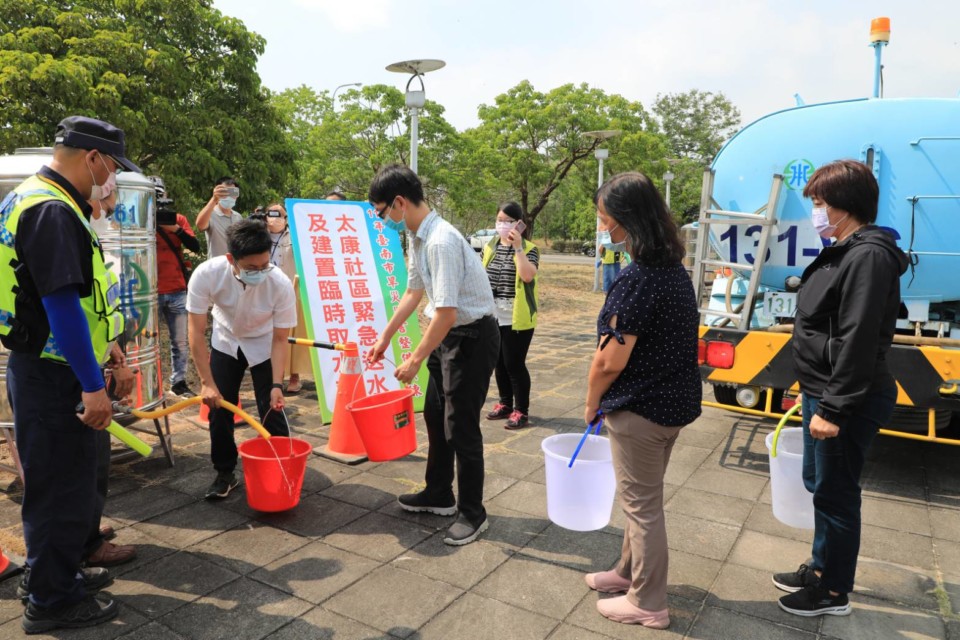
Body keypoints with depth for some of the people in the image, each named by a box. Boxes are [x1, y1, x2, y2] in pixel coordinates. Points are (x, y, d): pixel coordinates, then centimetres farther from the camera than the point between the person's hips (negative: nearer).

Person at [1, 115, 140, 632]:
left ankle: (62, 572, 37)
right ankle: (52, 600, 19)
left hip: (48, 367, 10)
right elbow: (62, 304, -26)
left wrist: (100, 341, 24)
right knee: (61, 486, 3)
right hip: (52, 375, -10)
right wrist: (91, 384, -24)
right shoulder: (52, 212, -21)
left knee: (66, 479, 21)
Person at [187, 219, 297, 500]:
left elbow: (279, 340, -22)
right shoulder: (206, 274, -32)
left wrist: (277, 385, -30)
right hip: (225, 342, 2)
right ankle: (225, 474, 21)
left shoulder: (281, 284, -34)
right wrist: (207, 382, -25)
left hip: (264, 346, -1)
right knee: (218, 407, 1)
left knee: (272, 410, -6)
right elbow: (196, 331, -24)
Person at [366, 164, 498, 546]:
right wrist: (384, 338, 22)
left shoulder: (440, 241, -26)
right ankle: (439, 495, 37)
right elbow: (413, 292, 17)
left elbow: (446, 312, -29)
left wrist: (415, 361, -20)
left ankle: (472, 513, 18)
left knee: (460, 426, -1)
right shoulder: (418, 237, 5)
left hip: (472, 338, -10)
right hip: (449, 335, 10)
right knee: (434, 415, 19)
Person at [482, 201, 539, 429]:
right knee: (499, 363, 14)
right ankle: (505, 403, 29)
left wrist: (518, 247, -24)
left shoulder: (528, 249, -7)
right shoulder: (490, 247, 9)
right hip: (493, 316, 6)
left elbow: (528, 275, -24)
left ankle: (521, 411, 10)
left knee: (514, 364, -3)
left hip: (517, 318, -6)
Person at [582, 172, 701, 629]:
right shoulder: (675, 269, 5)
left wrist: (592, 402, -5)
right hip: (674, 400, 9)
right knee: (643, 495, 23)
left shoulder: (637, 279, -24)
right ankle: (631, 570, 42)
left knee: (641, 503, 7)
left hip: (641, 408, -9)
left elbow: (611, 360, -24)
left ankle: (647, 604, 25)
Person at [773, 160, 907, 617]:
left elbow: (858, 343, -24)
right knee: (819, 485, 20)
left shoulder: (869, 257, -20)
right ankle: (821, 568, 38)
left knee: (836, 493, 4)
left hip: (849, 402, -10)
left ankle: (835, 592, 23)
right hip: (824, 393, 10)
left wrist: (833, 409, -23)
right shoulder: (843, 252, 12)